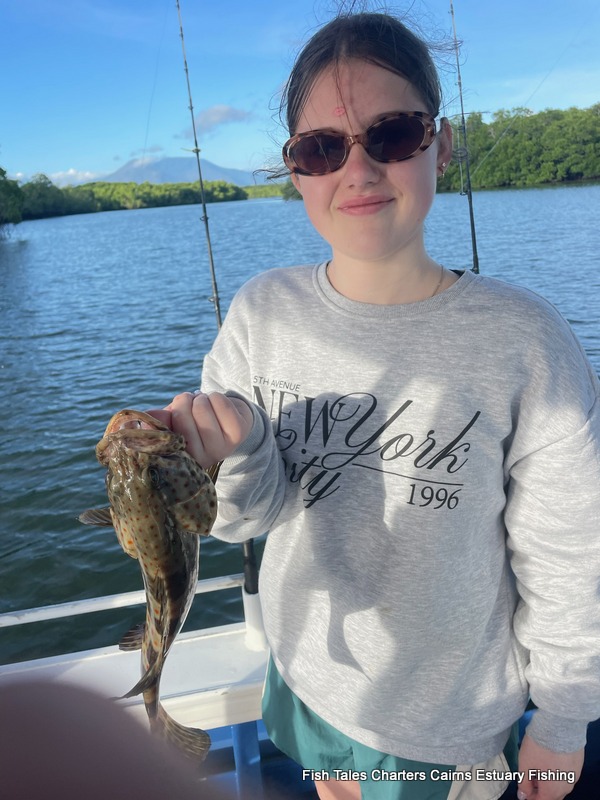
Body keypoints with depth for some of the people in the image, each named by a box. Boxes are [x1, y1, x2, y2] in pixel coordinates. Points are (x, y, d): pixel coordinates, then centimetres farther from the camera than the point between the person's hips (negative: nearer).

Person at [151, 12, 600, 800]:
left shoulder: (523, 340, -24)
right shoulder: (262, 312, -15)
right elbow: (256, 512, -11)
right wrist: (234, 465, -33)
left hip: (454, 711, -3)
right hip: (306, 670, 4)